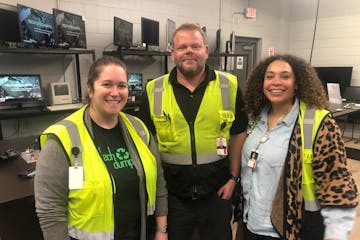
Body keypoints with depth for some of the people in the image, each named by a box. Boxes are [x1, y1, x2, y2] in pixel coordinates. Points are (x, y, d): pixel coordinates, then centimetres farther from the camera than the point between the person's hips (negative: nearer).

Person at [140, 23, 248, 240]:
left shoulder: (229, 86, -5)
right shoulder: (154, 91, -5)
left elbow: (239, 134, 2)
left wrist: (234, 177, 0)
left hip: (217, 192, 0)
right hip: (171, 194, 1)